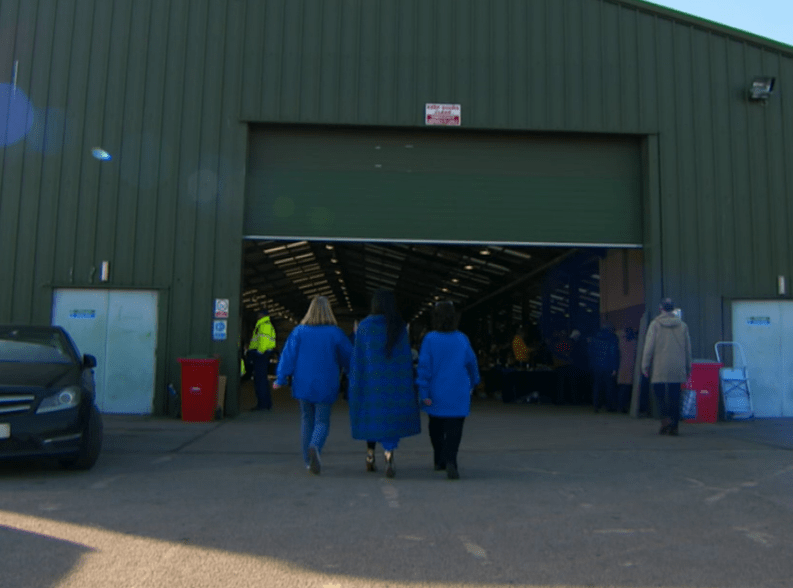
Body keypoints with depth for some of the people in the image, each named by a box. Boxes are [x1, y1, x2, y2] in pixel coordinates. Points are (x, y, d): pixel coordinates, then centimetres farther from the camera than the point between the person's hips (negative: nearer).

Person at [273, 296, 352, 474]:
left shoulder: (299, 331, -3)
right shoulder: (335, 333, -5)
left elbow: (288, 356, -5)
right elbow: (348, 357, 3)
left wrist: (280, 379, -1)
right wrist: (344, 369, 24)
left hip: (302, 384, 2)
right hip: (325, 386, -2)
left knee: (306, 420, 15)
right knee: (322, 421, 5)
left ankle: (308, 460, 18)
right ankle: (314, 447, -25)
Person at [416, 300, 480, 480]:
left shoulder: (430, 339, -8)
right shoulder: (462, 339, -1)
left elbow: (424, 366, -11)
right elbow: (472, 363, 8)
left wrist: (424, 393, -8)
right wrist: (473, 383, 25)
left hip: (436, 393, 0)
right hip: (458, 394, 0)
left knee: (436, 427, 17)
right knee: (454, 429, -2)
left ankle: (439, 460, 28)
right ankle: (450, 461, -21)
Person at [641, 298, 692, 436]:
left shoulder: (655, 324, -3)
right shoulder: (682, 325, 8)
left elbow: (649, 346, -5)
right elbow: (688, 348, 12)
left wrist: (645, 366, 1)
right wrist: (688, 367, 19)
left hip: (660, 369, -3)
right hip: (678, 369, 3)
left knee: (660, 395, 6)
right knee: (674, 397, 6)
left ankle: (666, 419, -13)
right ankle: (674, 426, 7)